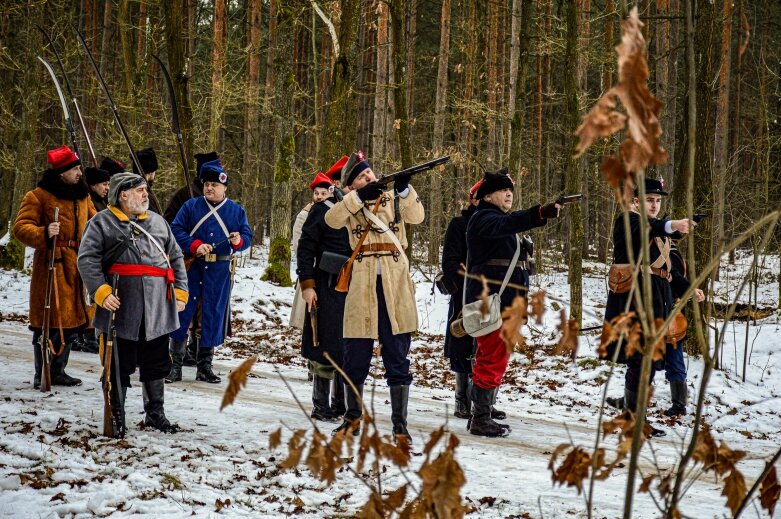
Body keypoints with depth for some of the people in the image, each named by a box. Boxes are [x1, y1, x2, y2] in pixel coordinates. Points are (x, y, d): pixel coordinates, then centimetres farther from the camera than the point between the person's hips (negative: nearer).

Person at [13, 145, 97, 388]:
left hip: (78, 268, 7)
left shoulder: (82, 196, 16)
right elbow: (21, 227, -12)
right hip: (52, 267, -7)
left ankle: (58, 371, 22)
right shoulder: (38, 196, -6)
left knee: (72, 322, 10)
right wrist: (44, 234, -29)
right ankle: (42, 374, 5)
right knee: (50, 324, -6)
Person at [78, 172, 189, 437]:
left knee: (156, 362, 13)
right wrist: (100, 291, -20)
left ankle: (155, 412, 28)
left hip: (157, 309, 5)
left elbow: (176, 257, 19)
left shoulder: (158, 222, 15)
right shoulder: (102, 223, -1)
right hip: (121, 308, -5)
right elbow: (87, 259, -8)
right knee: (119, 364, 3)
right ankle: (116, 416, 15)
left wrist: (180, 291, 9)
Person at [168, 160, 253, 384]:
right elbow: (176, 229, -2)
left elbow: (247, 237, 7)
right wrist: (195, 246, -16)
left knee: (214, 315, 5)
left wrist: (238, 241, -17)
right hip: (192, 266, -1)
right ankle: (175, 364, 5)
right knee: (183, 311, -3)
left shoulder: (236, 211, 8)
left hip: (220, 271, 1)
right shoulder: (191, 206, 4)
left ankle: (205, 366, 15)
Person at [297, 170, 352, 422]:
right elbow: (305, 247, -4)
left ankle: (341, 404, 18)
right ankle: (321, 406, 6)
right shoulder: (321, 210, -3)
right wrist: (307, 284, -10)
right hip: (328, 287, -5)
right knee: (327, 347, -2)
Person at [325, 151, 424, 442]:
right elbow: (332, 219, -13)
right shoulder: (351, 204, 8)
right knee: (355, 358, 8)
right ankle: (352, 418, 24)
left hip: (396, 286, 0)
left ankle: (400, 425, 4)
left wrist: (404, 189, -25)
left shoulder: (394, 199, 9)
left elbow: (417, 216, -10)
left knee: (397, 360, 0)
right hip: (362, 287, 0)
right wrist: (359, 196, -22)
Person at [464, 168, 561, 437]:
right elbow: (506, 224, -32)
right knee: (491, 359, -9)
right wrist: (541, 213, -46)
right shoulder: (483, 218, -9)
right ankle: (480, 419, -5)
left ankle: (481, 415, 18)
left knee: (494, 359, 12)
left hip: (506, 302, 10)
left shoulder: (501, 220, 22)